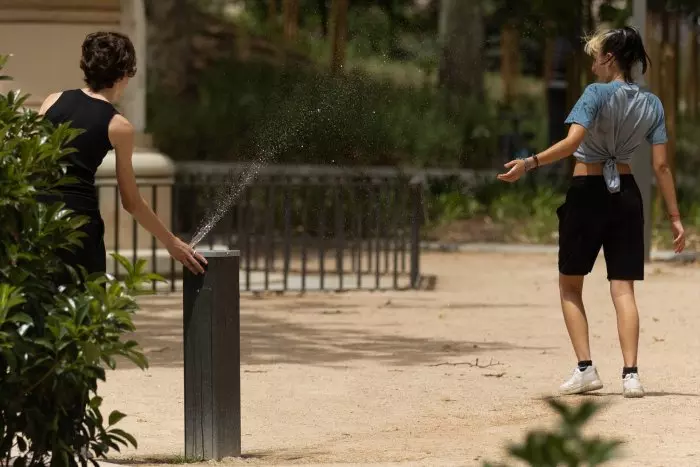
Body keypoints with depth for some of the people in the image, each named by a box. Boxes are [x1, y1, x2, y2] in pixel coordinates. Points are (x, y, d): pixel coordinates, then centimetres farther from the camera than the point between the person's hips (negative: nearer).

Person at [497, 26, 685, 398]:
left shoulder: (597, 94, -11)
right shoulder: (652, 104, 4)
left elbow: (571, 143, -25)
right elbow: (660, 165, 1)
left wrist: (529, 164, -27)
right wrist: (674, 218, 4)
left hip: (587, 193, -4)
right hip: (626, 196, 4)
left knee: (570, 285, 10)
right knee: (623, 289, 4)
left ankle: (585, 368, 1)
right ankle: (630, 374, -9)